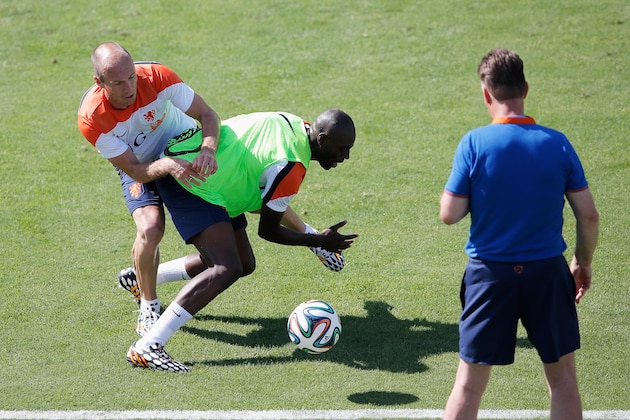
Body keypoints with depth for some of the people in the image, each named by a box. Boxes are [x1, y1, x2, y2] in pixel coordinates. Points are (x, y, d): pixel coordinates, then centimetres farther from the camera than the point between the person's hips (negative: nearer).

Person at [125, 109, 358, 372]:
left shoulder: (296, 125, 0)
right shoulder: (290, 168, -25)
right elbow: (267, 231, -12)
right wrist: (320, 241, -4)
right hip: (190, 181, -11)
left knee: (244, 265, 17)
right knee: (227, 270, -23)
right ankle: (147, 347, -28)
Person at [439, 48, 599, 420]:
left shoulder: (475, 144, -12)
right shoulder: (558, 143, -5)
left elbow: (450, 214, -9)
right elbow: (588, 215, -1)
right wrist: (584, 263, 14)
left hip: (491, 275, -1)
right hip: (548, 272, 2)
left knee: (470, 383, 7)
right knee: (562, 376, 15)